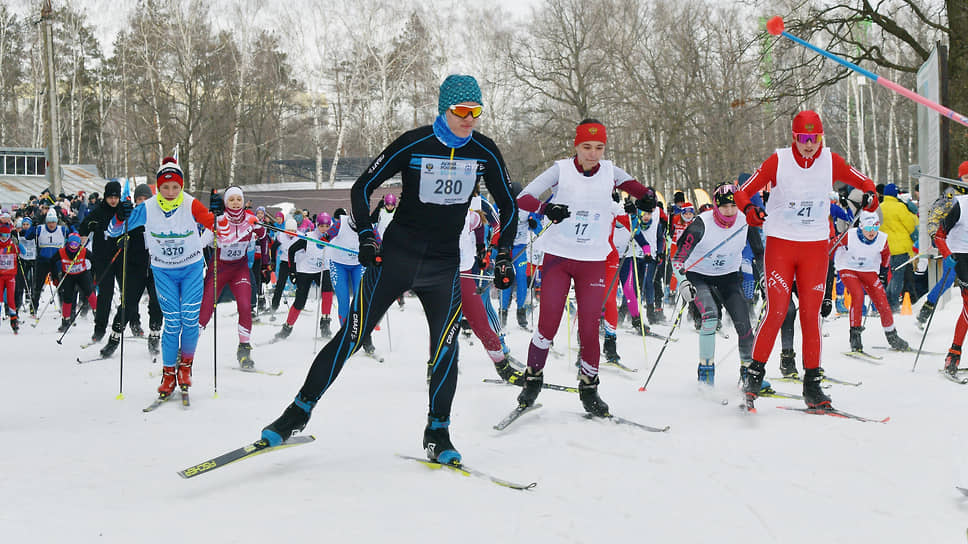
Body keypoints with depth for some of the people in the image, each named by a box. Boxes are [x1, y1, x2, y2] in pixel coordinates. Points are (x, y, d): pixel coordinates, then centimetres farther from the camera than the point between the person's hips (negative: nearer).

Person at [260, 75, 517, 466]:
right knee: (352, 335, -3)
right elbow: (362, 188, -2)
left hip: (445, 264, 2)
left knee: (445, 346, -8)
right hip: (395, 256, -2)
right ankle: (299, 412, 7)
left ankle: (437, 434, 8)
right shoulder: (413, 145, -10)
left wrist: (504, 257, 5)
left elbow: (507, 207, 11)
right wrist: (366, 237, -11)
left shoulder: (485, 152, -1)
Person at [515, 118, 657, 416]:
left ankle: (589, 387, 15)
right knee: (548, 325, -6)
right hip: (558, 257, -2)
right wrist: (546, 208, -31)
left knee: (590, 329, -3)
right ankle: (533, 378, 15)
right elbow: (523, 197, -11)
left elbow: (631, 184, 17)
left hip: (593, 262, 2)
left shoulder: (609, 172, 1)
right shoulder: (562, 169, -6)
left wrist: (646, 196, -7)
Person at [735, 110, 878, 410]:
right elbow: (743, 191, -5)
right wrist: (750, 210, -27)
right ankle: (755, 373, 3)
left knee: (811, 314, 1)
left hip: (816, 247, 2)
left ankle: (812, 383, 8)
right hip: (780, 244, -2)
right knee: (777, 311, -11)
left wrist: (869, 194, -12)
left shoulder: (830, 161, 1)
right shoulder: (778, 161, -6)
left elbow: (863, 181, 11)